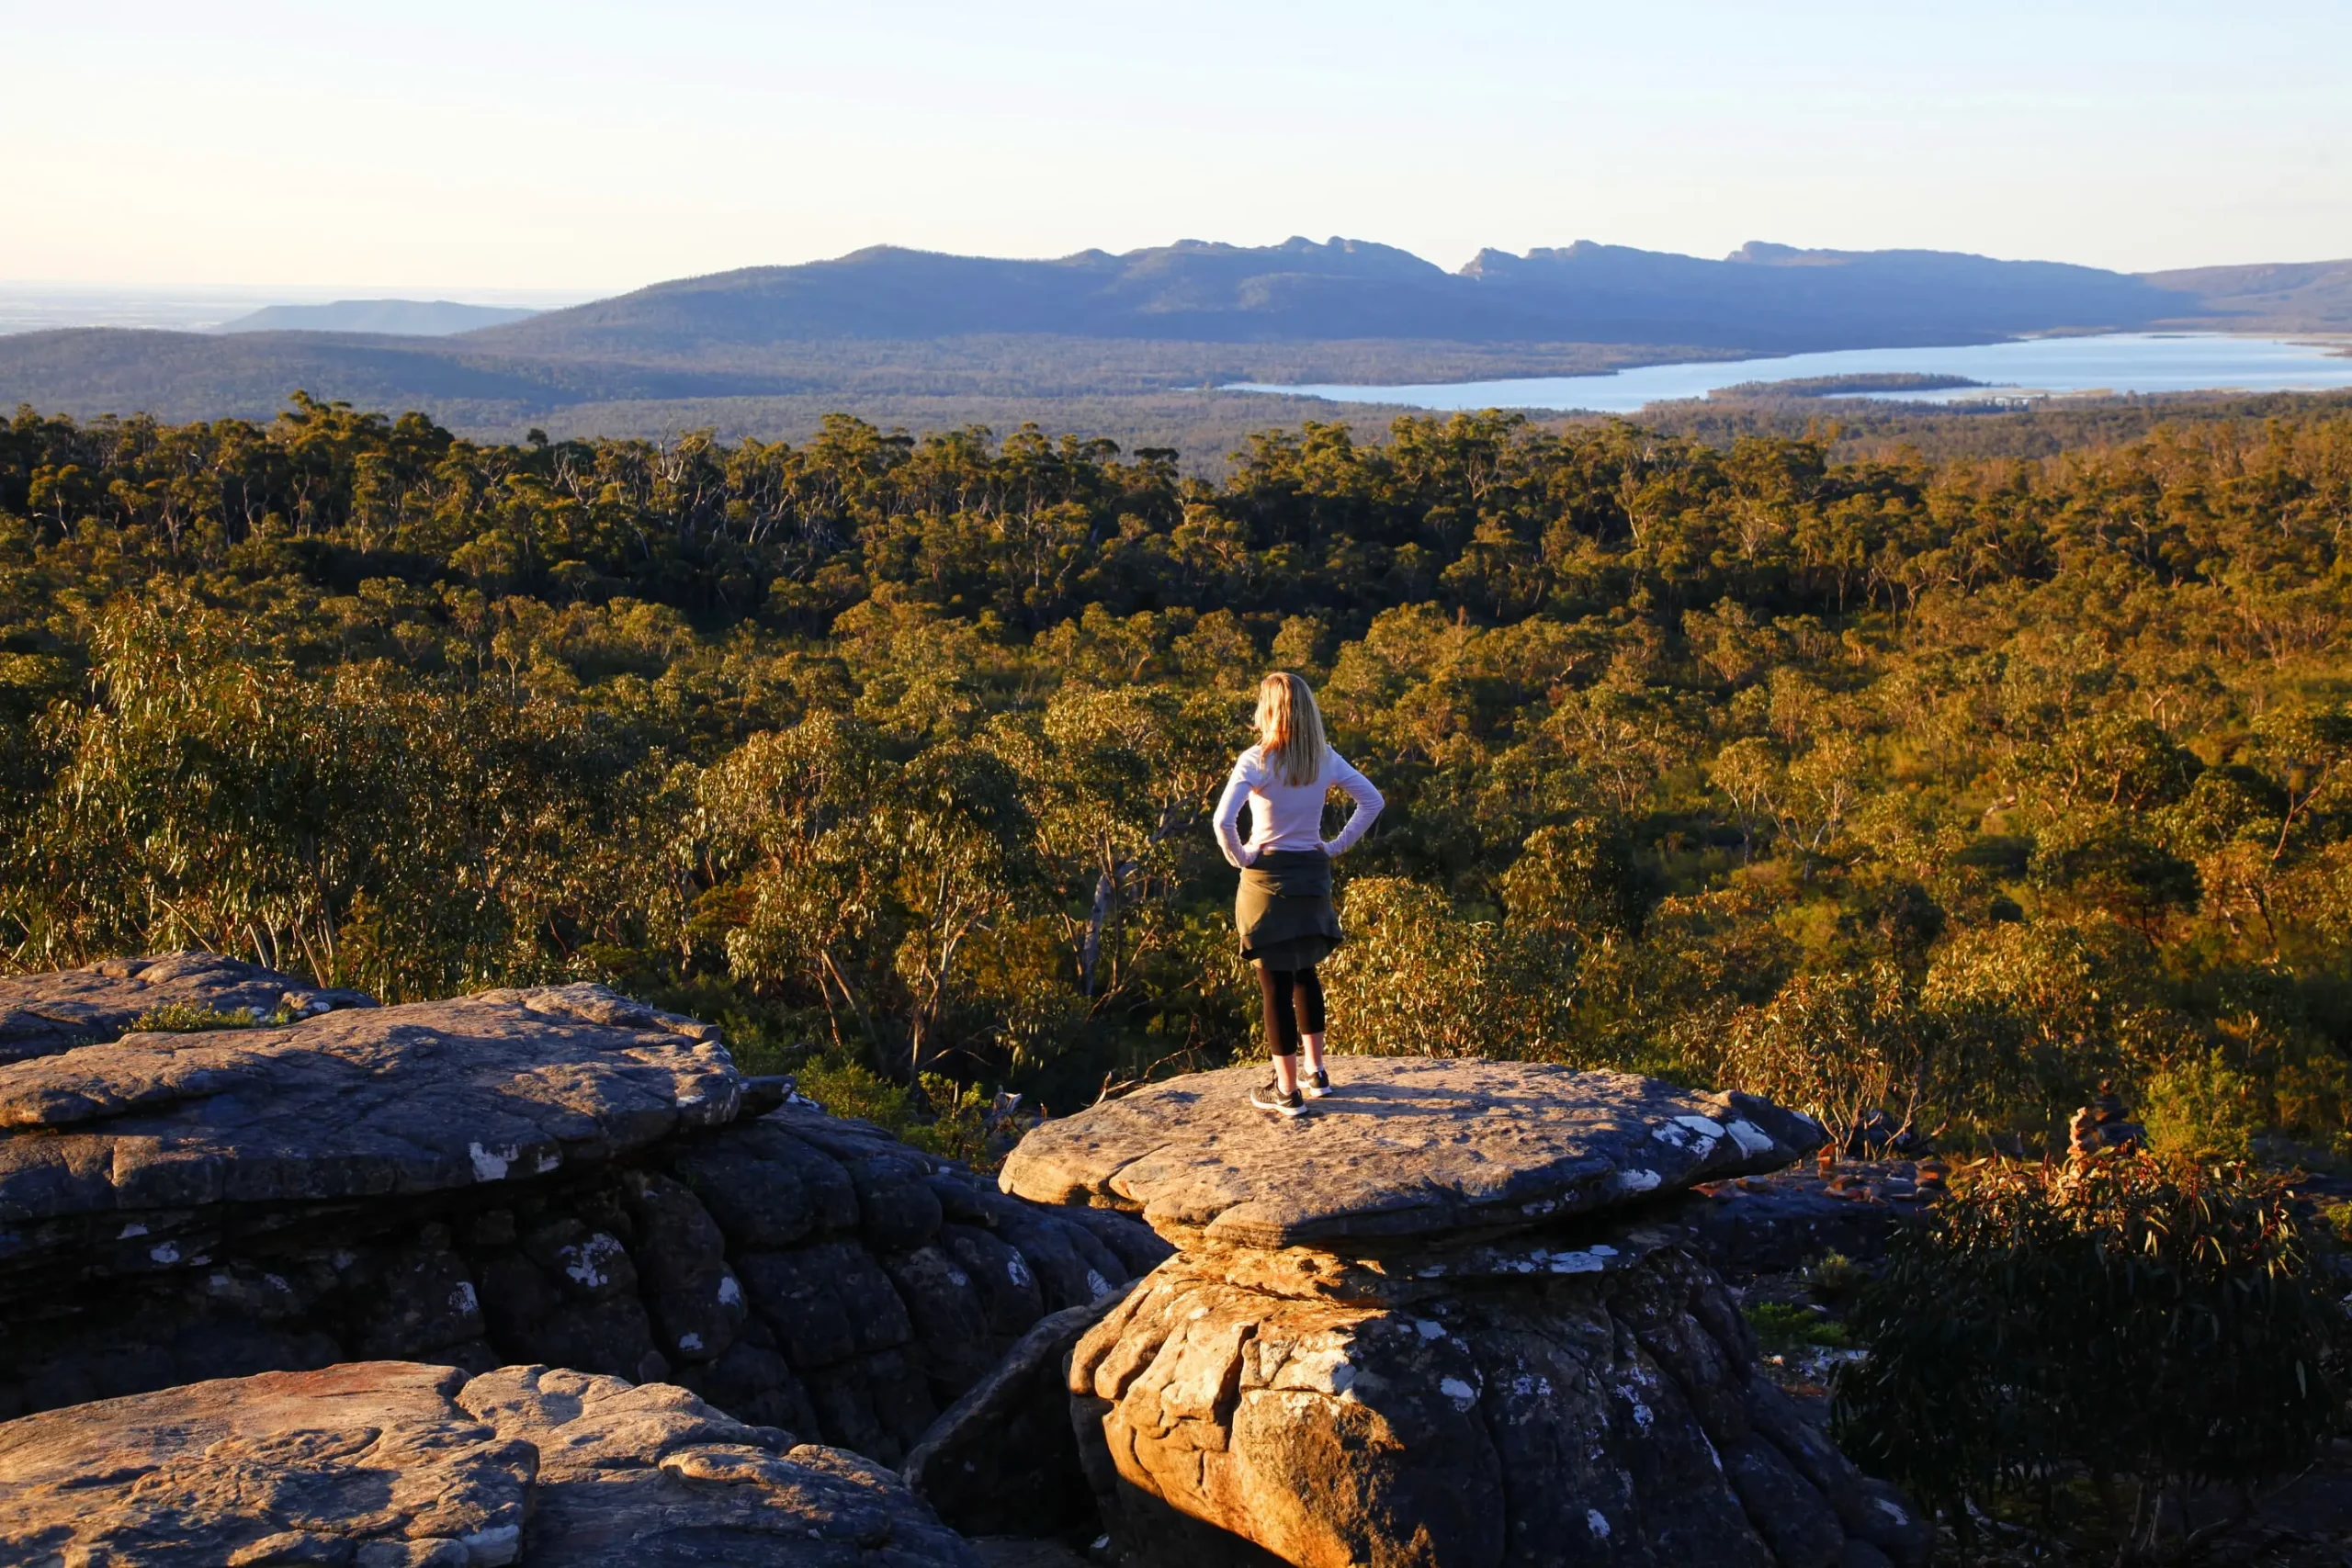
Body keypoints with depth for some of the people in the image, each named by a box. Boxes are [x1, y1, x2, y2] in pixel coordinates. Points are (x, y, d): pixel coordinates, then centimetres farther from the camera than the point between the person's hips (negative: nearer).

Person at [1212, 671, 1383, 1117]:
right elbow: (1372, 801, 7)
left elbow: (1224, 820, -25)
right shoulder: (1326, 760, 0)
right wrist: (1337, 846, 8)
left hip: (1267, 877, -5)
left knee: (1276, 984, 2)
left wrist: (1239, 858, -8)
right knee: (1304, 974, 22)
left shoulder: (1255, 761, -15)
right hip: (1313, 875, 5)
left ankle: (1288, 1091, 7)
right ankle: (1316, 1073, 28)